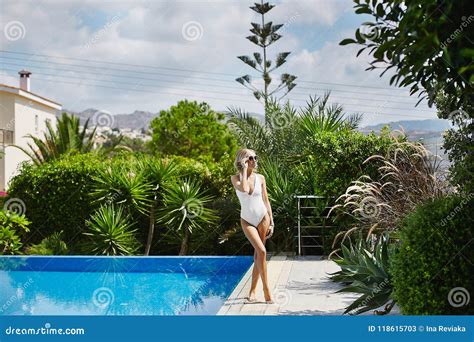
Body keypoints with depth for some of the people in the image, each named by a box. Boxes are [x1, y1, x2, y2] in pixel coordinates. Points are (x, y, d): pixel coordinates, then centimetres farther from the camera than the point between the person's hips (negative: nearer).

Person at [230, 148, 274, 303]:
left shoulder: (260, 178, 1)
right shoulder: (235, 178, -5)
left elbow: (266, 201, 6)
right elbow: (244, 189, -28)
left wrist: (271, 223, 3)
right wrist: (244, 169, -17)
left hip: (263, 218, 2)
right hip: (247, 221, -2)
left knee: (258, 255, 5)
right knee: (262, 251, -18)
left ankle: (252, 290, 18)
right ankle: (266, 290, -10)